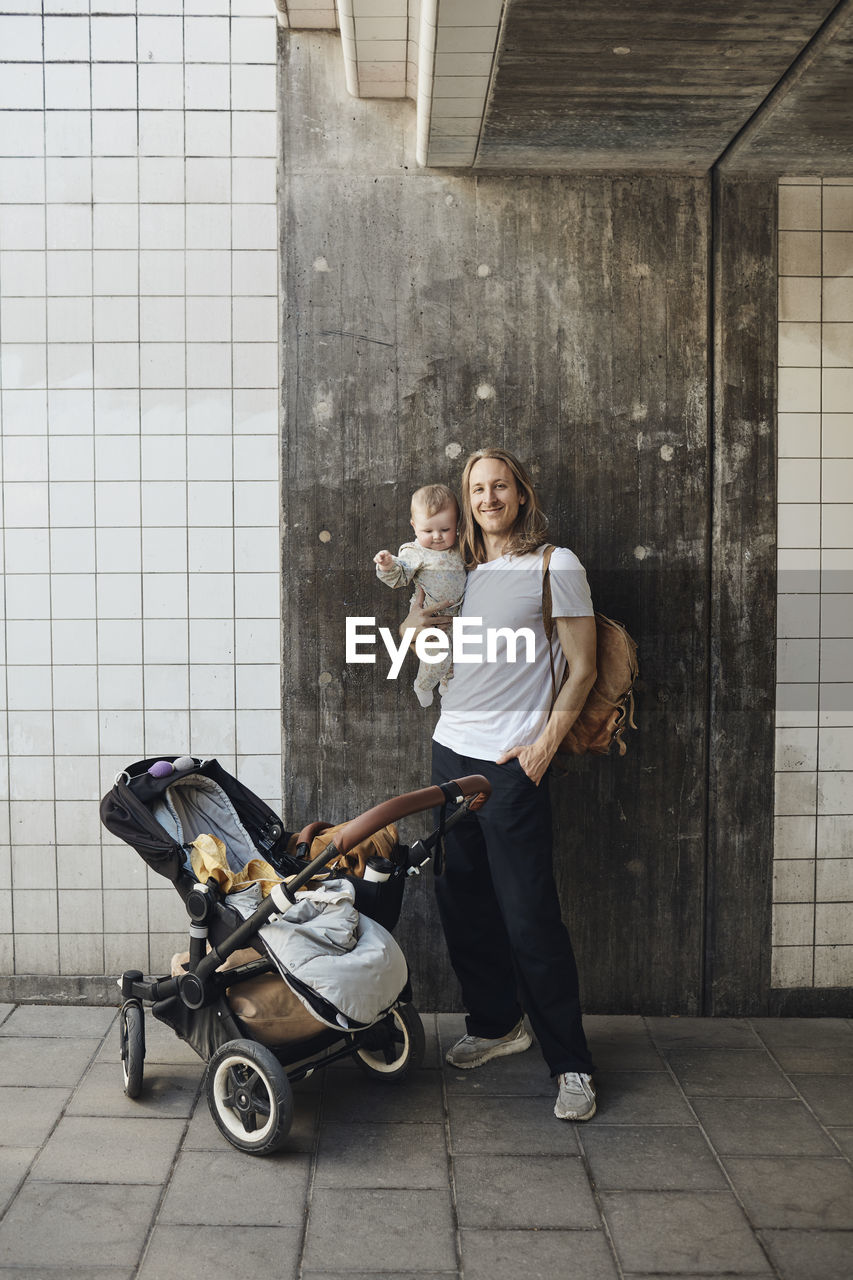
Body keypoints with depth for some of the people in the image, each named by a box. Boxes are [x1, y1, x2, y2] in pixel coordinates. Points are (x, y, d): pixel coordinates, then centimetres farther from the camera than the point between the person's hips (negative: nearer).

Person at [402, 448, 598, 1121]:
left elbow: (583, 668, -4)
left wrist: (545, 743, -13)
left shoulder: (556, 566, -4)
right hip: (451, 749, 6)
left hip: (512, 762, -6)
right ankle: (497, 1023, 31)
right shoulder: (458, 570, 13)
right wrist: (415, 626, 1)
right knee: (462, 902, 12)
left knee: (529, 916, -5)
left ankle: (572, 1064, 8)